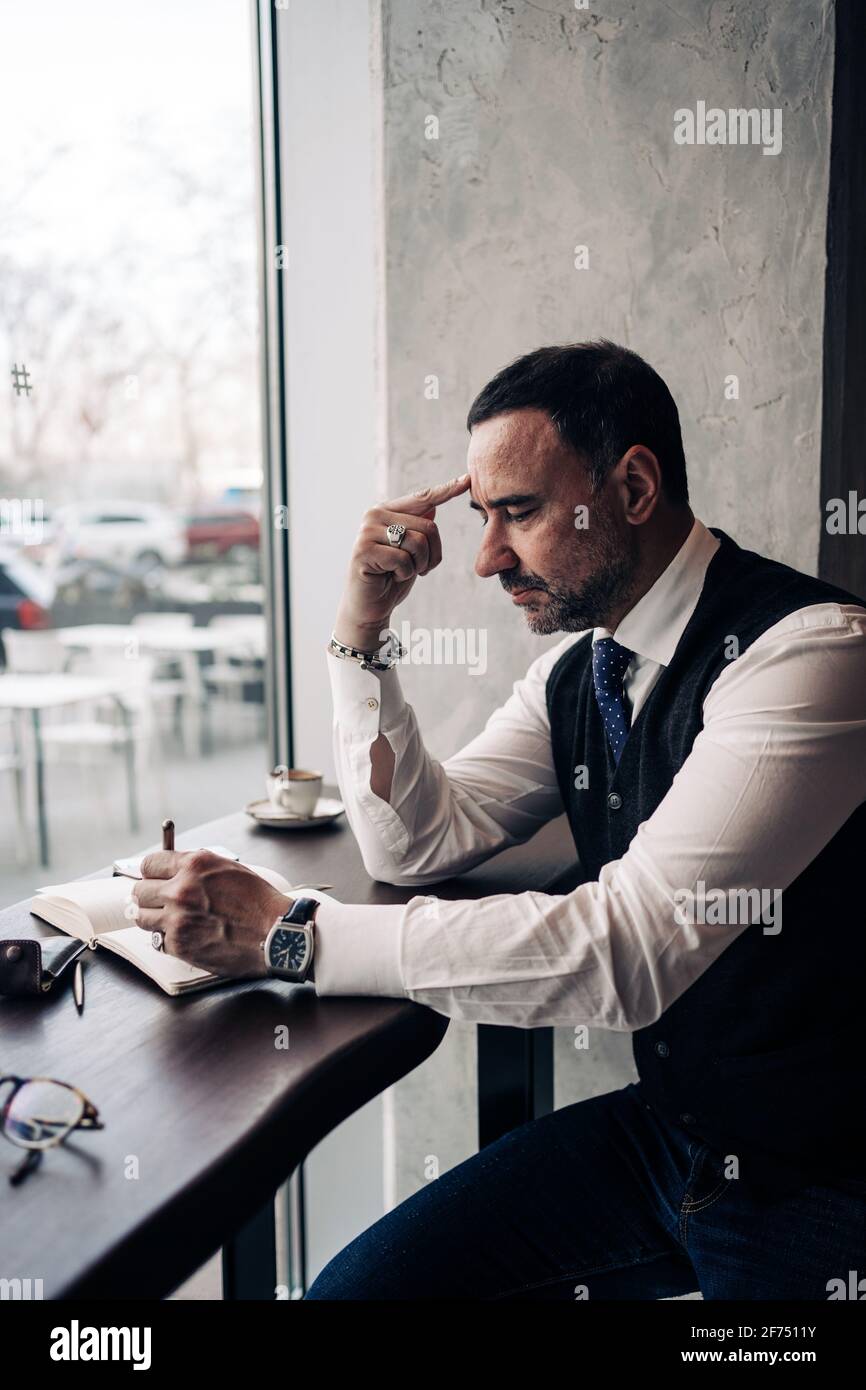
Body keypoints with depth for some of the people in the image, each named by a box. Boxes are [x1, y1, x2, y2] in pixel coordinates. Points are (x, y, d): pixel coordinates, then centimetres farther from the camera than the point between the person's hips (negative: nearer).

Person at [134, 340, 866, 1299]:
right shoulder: (578, 669, 3)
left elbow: (631, 945, -30)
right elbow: (418, 841, 4)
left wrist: (288, 933, -28)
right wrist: (362, 627, -6)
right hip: (665, 1123, 7)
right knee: (355, 1286, -3)